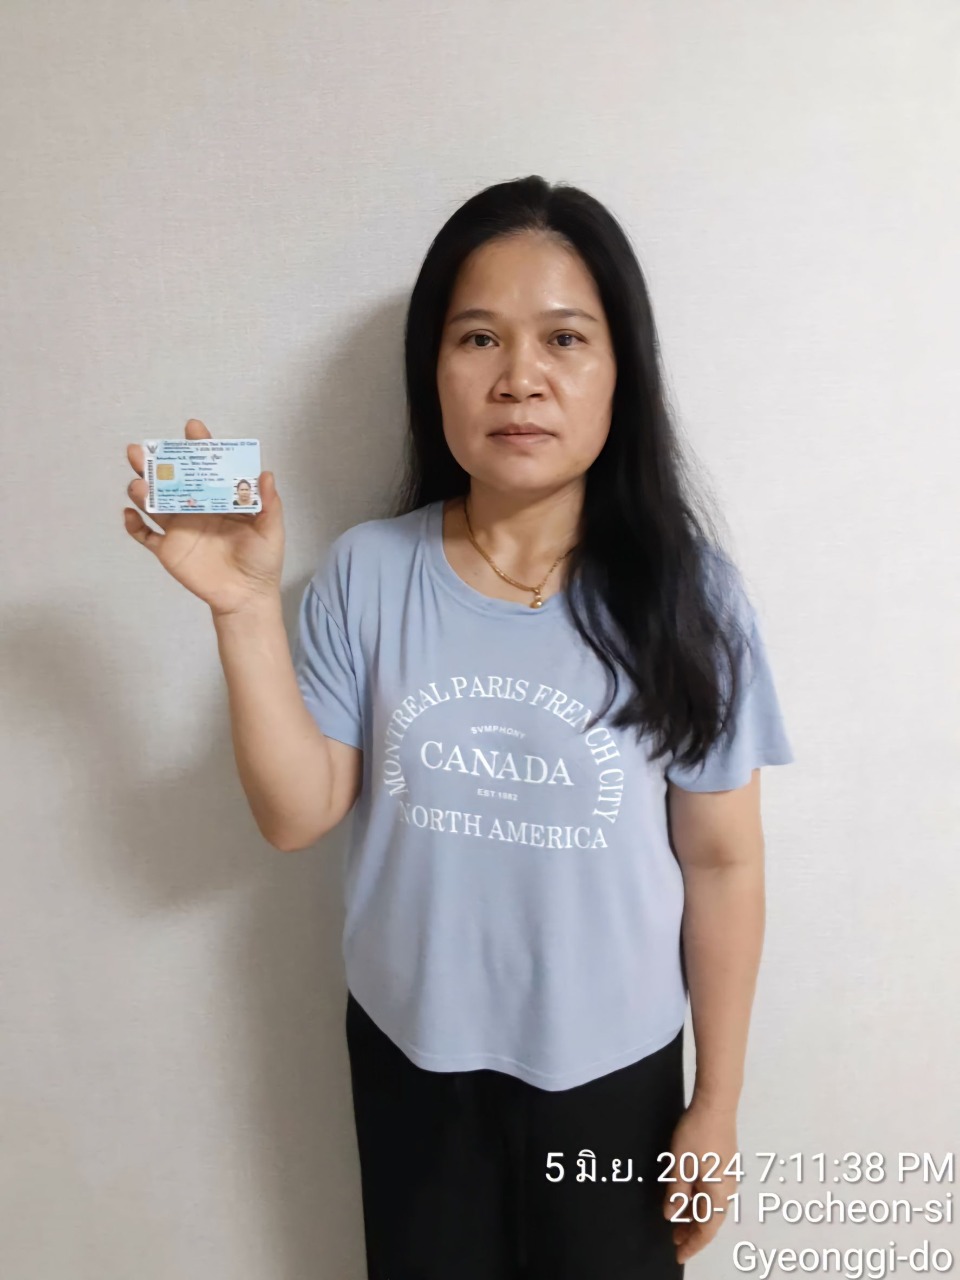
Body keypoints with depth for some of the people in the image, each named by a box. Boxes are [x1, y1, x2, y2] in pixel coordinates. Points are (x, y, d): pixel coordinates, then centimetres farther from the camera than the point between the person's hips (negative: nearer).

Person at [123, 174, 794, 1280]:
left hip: (612, 1067, 0)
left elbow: (722, 860, -8)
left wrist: (716, 1104, -1)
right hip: (410, 1054, 1)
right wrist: (244, 607, -22)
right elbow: (298, 816, -11)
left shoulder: (685, 590, -15)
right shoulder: (365, 575, -13)